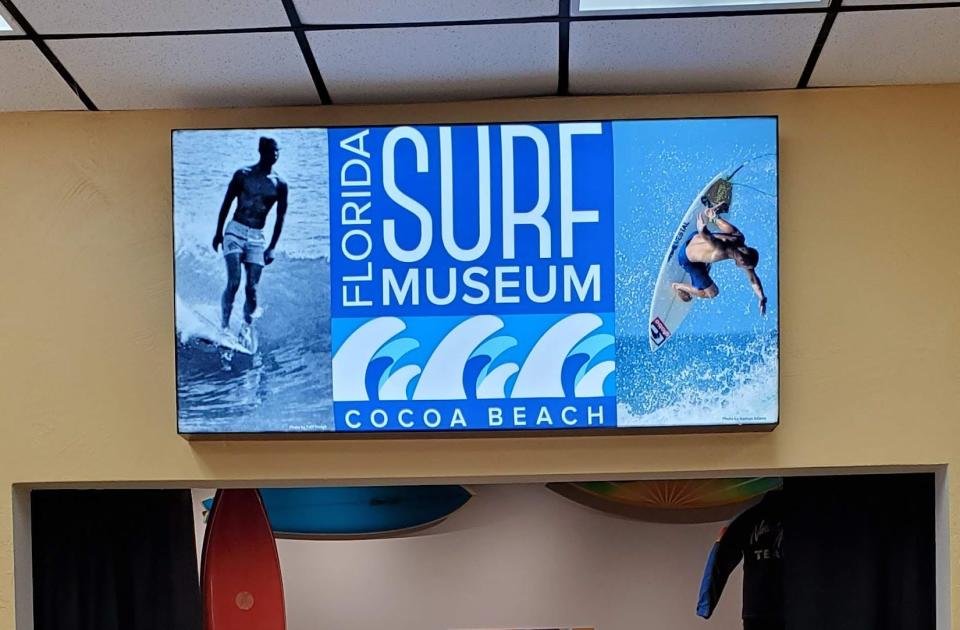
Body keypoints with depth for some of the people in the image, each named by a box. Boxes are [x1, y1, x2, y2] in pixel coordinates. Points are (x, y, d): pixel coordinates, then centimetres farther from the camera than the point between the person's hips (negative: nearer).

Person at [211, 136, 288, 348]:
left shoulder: (280, 185, 3)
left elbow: (280, 218, 6)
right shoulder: (243, 175, 1)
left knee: (252, 288, -3)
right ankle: (224, 326, -5)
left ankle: (246, 329, 15)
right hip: (235, 231, -1)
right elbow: (226, 204, 7)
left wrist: (272, 248, 3)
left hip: (256, 237, 2)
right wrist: (218, 232, 7)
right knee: (233, 282, -15)